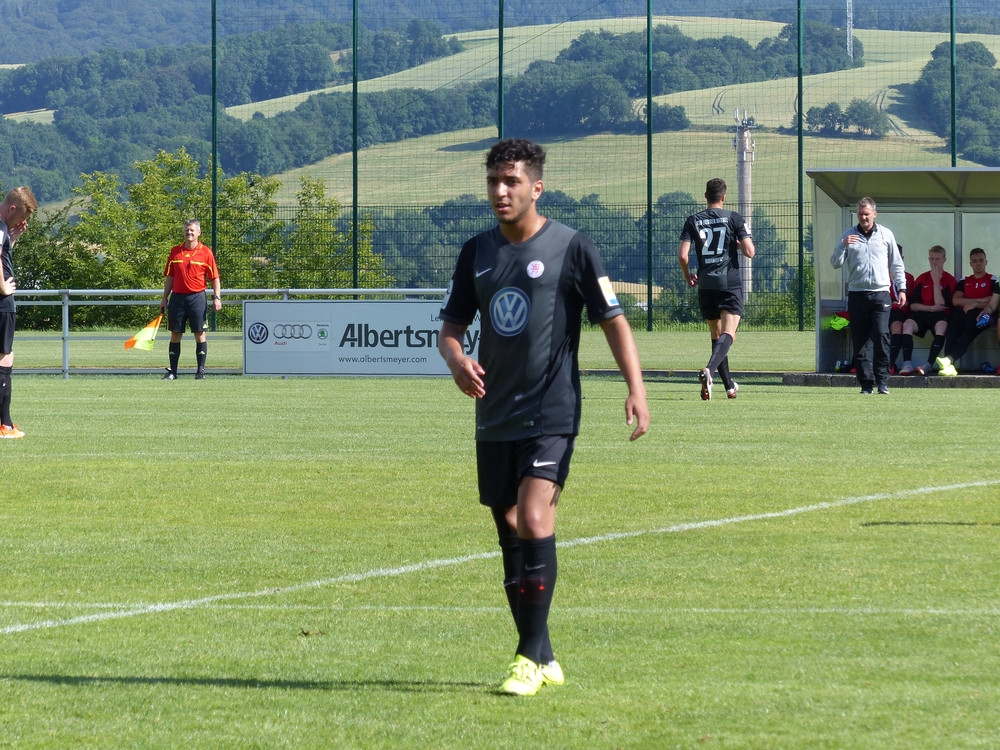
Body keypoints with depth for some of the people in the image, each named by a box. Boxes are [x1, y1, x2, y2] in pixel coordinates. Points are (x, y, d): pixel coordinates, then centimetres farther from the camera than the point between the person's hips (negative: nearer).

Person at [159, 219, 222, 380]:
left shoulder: (205, 252, 1)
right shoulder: (175, 252, 9)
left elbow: (215, 277, 3)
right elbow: (170, 277, 15)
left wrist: (217, 297, -6)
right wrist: (164, 298, 11)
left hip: (197, 297, -3)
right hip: (177, 297, 3)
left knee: (200, 334, -3)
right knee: (175, 334, 4)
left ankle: (201, 371, 3)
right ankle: (172, 371, 9)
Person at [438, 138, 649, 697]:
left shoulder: (571, 247, -5)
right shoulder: (478, 252, 10)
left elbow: (613, 319, -3)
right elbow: (452, 324, 14)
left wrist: (636, 389, -15)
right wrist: (457, 359, -10)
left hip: (551, 414, -6)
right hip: (495, 416, 6)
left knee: (534, 519, -20)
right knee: (510, 531, 8)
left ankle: (531, 658, -16)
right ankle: (544, 660, 18)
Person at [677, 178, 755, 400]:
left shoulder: (693, 221, 5)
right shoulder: (733, 218, -1)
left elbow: (682, 255, -3)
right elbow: (750, 252, -8)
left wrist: (688, 276, 15)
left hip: (705, 285, 3)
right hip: (730, 284, -3)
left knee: (716, 336, 17)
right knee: (727, 334, -11)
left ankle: (729, 386, 22)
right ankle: (709, 370, -37)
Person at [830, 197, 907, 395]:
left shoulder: (886, 235, 11)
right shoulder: (848, 236, 10)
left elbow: (896, 264, 15)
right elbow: (835, 263, 5)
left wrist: (901, 289, 8)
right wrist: (843, 246, -12)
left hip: (880, 294, -1)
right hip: (857, 295, 1)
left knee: (881, 335, -15)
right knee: (860, 341, 0)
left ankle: (882, 381, -10)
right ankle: (866, 383, 4)